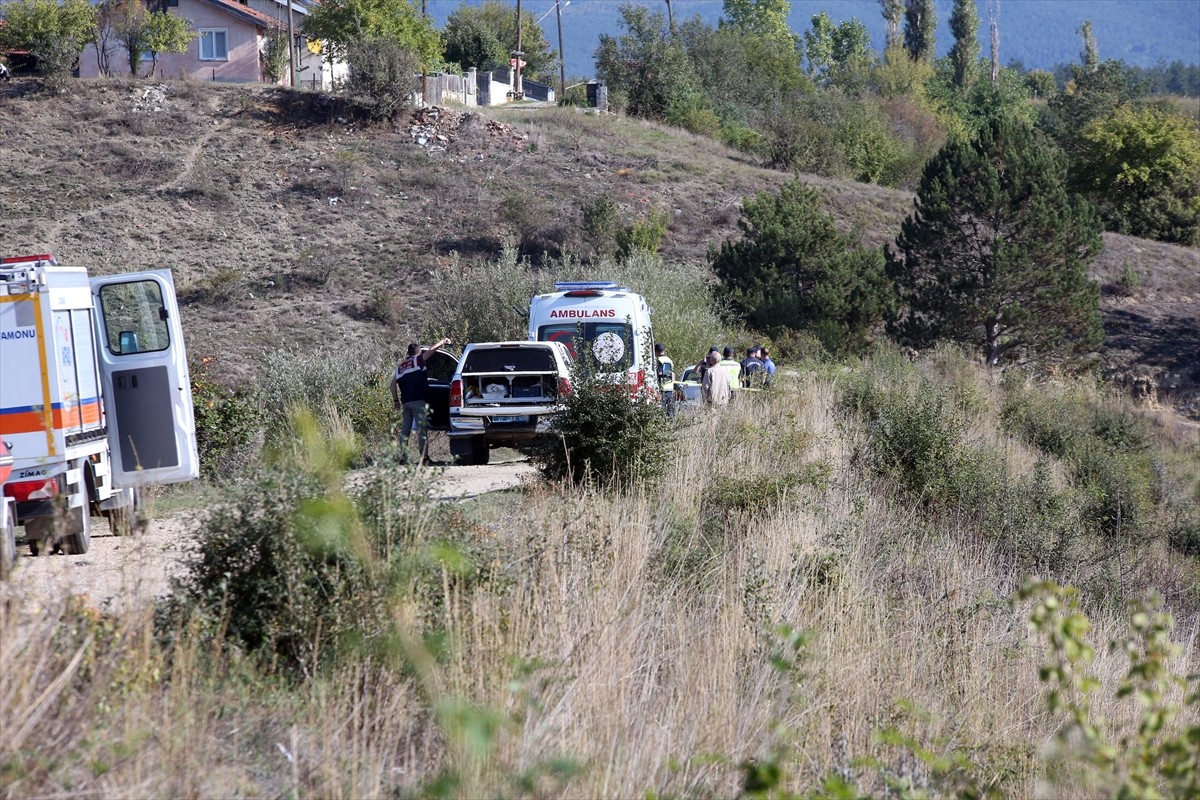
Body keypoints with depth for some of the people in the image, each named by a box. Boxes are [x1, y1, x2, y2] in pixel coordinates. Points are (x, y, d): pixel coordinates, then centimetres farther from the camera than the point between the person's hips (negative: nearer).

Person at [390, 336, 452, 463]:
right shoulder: (418, 360, 3)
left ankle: (403, 457, 0)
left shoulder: (400, 366, 20)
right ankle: (423, 456, -13)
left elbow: (393, 383, 14)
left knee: (405, 430, 7)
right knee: (422, 429, -6)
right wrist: (443, 342, 7)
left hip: (405, 401, 6)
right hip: (419, 400, -6)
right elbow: (431, 350, -7)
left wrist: (395, 400, 17)